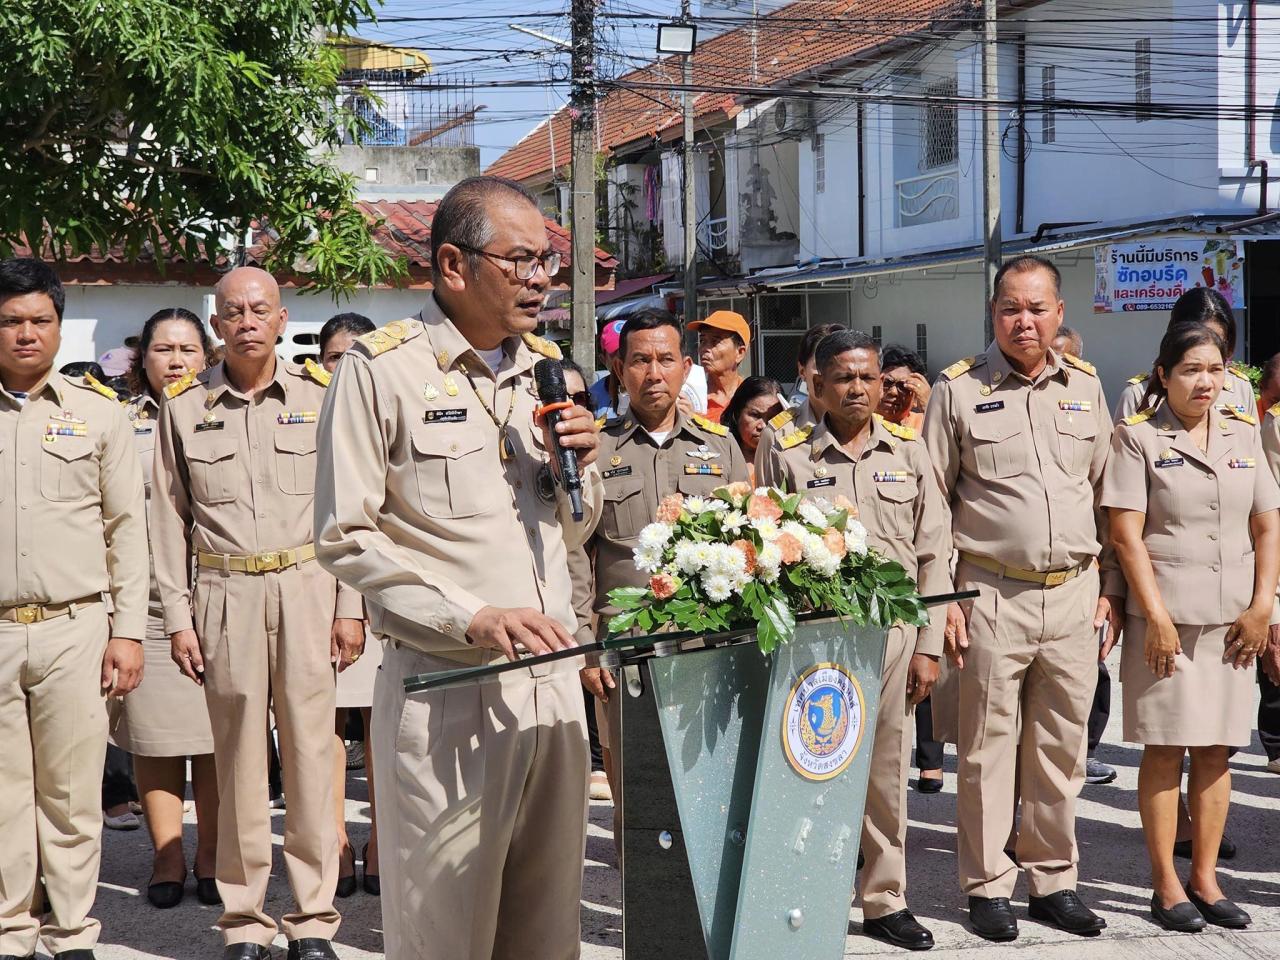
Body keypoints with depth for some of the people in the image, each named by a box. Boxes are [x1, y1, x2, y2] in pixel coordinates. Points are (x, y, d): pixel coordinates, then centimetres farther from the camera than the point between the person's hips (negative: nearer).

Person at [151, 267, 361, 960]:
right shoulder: (184, 406, 6)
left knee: (311, 750, 0)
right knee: (239, 755, 4)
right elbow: (169, 520, 7)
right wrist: (178, 616, 2)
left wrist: (351, 607, -1)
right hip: (225, 595, 1)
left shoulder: (319, 396, 4)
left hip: (307, 589, 0)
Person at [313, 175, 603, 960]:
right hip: (446, 687, -5)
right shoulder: (382, 368, -5)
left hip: (553, 680, 6)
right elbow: (345, 537, -9)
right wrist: (471, 617, -17)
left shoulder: (550, 368, 14)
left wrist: (578, 468, 0)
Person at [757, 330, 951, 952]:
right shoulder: (787, 457, 3)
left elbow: (934, 555, 8)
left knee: (887, 770, 8)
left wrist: (928, 645, 3)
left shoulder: (909, 453, 9)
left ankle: (885, 901, 19)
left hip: (893, 627, 2)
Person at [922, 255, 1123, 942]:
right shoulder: (958, 390, 0)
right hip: (992, 595, -3)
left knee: (1060, 748, 9)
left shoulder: (1084, 387, 11)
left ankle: (1053, 881, 21)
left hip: (1074, 595, 3)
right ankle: (988, 886, 13)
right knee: (987, 748, 2)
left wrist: (1111, 585, 10)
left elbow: (1106, 492, 15)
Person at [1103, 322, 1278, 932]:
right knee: (1165, 749, -1)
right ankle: (1166, 884, 7)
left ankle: (1205, 878, 15)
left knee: (1216, 749, 7)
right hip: (1165, 617, -4)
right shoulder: (1137, 436, -2)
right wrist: (1157, 616, -12)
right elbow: (1125, 533, -7)